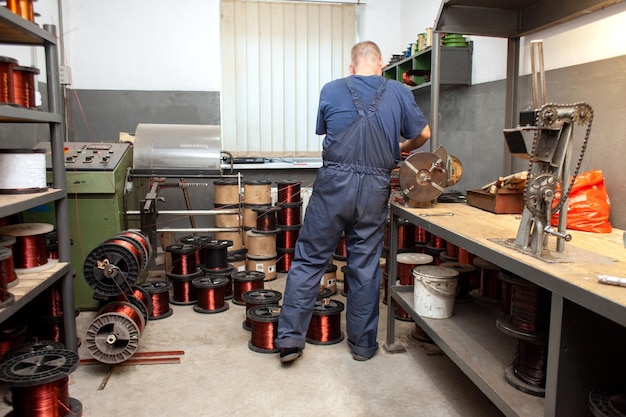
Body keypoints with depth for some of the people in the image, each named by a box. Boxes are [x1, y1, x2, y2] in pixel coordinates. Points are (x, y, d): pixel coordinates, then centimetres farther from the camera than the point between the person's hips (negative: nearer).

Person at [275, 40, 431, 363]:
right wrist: (402, 149, 34)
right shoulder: (398, 93, 7)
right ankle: (363, 344, 22)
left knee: (309, 260, 8)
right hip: (374, 189, 1)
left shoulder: (330, 91, 5)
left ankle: (290, 336, 8)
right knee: (365, 268, 10)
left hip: (334, 183, -1)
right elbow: (423, 134, 14)